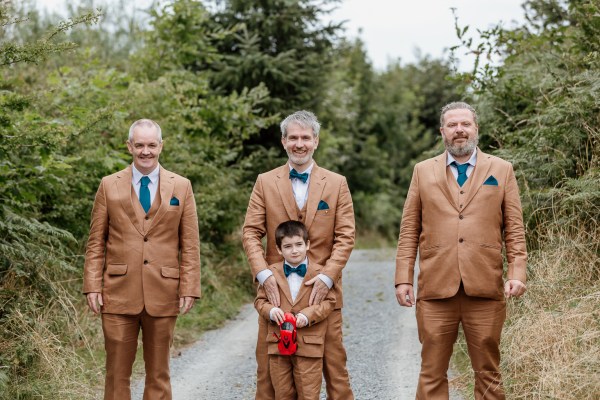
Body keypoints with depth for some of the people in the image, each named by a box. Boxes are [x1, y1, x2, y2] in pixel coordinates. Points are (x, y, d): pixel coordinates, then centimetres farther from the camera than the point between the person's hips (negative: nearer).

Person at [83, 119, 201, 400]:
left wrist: (189, 289, -4)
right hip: (119, 293, 0)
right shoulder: (109, 186, 7)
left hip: (163, 295, 0)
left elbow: (190, 245, 4)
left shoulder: (181, 187, 7)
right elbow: (96, 242, 6)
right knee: (117, 373, 4)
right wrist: (92, 286, -3)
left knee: (158, 374, 9)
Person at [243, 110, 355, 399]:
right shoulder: (265, 182, 6)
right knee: (268, 368, 5)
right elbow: (251, 233, 1)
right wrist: (264, 274, -13)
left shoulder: (337, 183, 6)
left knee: (333, 363, 4)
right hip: (276, 288, 0)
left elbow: (345, 236, 0)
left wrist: (327, 277, -13)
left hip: (321, 290, 0)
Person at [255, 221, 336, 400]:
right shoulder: (271, 273, 4)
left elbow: (329, 301, -3)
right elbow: (260, 300, 9)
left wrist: (308, 315, -17)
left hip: (309, 344, -2)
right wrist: (270, 311, -13)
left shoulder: (319, 273, -4)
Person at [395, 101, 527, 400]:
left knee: (488, 374, 7)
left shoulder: (501, 170, 10)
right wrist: (403, 278, 1)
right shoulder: (423, 171, 12)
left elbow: (514, 229, 6)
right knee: (432, 375, 3)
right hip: (436, 289, 0)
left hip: (485, 290, 0)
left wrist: (517, 273, -5)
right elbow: (409, 230, 8)